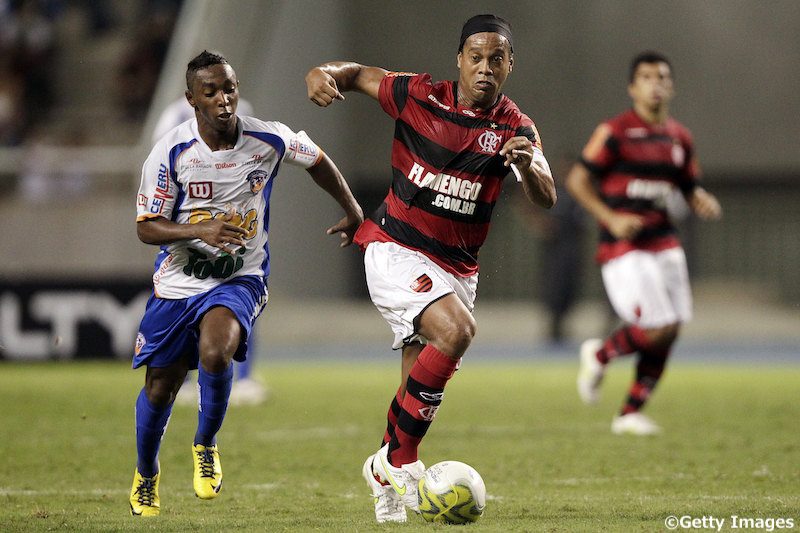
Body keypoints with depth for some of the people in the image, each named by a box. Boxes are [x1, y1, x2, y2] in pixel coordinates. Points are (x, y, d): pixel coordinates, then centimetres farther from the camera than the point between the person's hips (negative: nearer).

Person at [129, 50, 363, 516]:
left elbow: (317, 160, 11)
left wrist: (353, 212, 14)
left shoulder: (270, 140, -11)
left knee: (214, 354, -31)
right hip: (178, 281, 1)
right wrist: (200, 230, -26)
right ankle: (146, 474, 38)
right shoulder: (170, 153, -14)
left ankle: (206, 446, -3)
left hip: (241, 278, -1)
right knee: (160, 387, 9)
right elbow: (147, 227, -9)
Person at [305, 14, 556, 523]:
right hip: (396, 248, -4)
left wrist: (528, 165, -37)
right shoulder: (419, 97, -7)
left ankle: (389, 483, 29)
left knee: (421, 385, 8)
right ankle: (399, 460, -18)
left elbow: (547, 198, -14)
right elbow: (358, 74, 7)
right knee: (456, 329, -28)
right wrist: (324, 75, -16)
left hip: (457, 267, 4)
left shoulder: (516, 128, -2)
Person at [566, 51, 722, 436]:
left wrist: (704, 202, -1)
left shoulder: (679, 138, 12)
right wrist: (611, 218, -17)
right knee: (656, 328, -15)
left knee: (669, 332, 1)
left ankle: (630, 413, 14)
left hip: (663, 242, 7)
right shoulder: (614, 132, -7)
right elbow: (577, 180, -5)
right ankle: (599, 355, 15)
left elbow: (689, 188, 22)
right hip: (624, 247, -7)